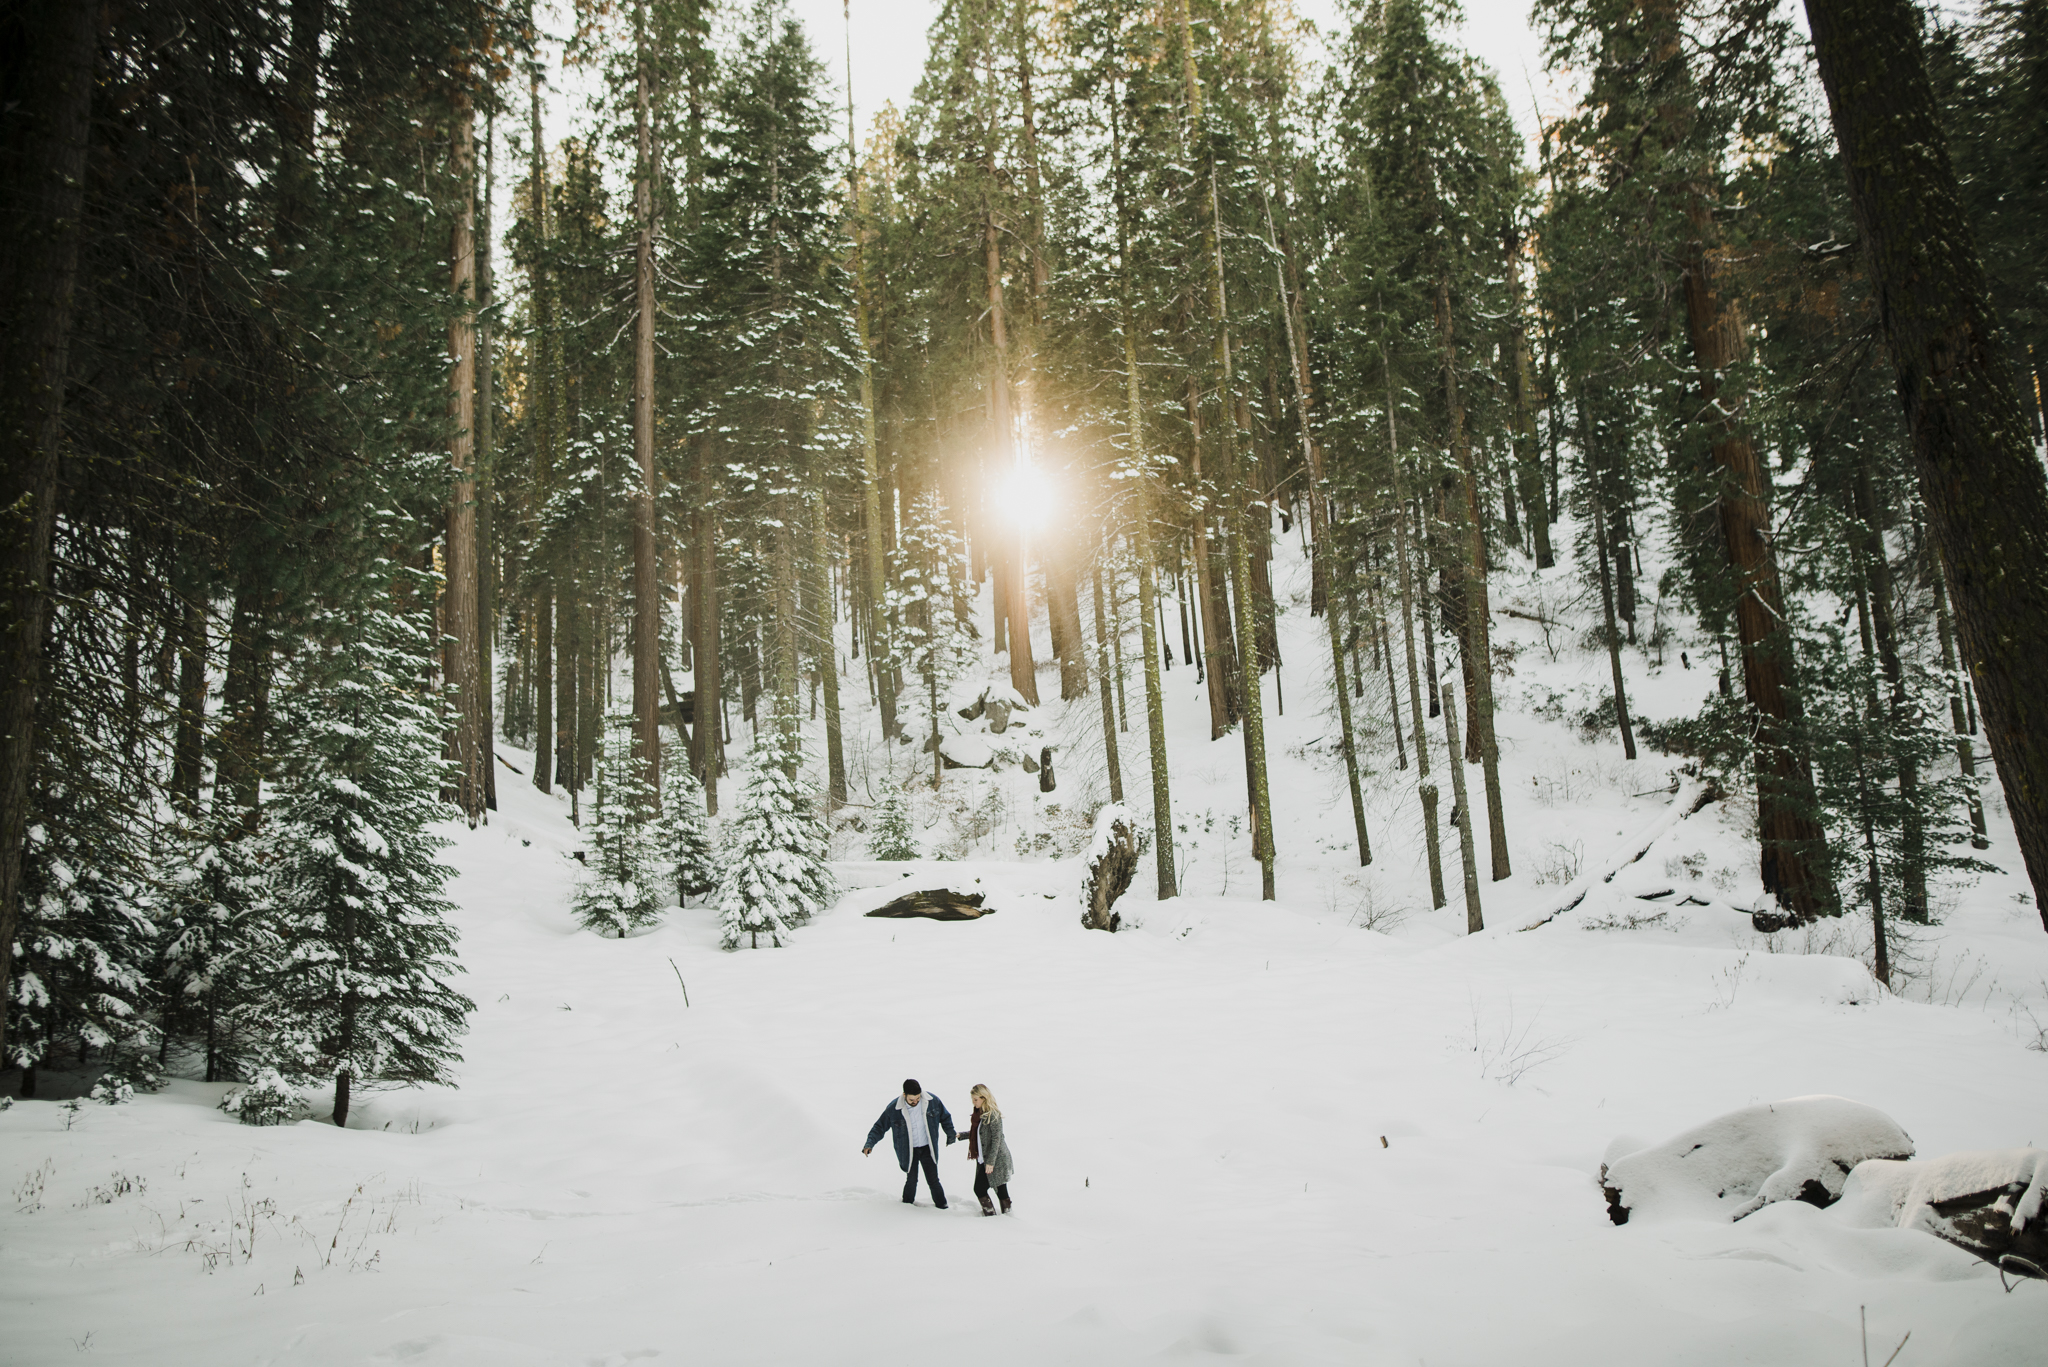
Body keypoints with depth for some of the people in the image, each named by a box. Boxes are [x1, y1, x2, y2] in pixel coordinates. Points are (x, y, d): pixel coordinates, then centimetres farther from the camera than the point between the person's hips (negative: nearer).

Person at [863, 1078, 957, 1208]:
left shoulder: (933, 1101, -13)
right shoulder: (893, 1109, -17)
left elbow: (945, 1118, 6)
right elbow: (880, 1126, -4)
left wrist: (951, 1134, 13)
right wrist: (870, 1143, -15)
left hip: (927, 1149, 1)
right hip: (908, 1151, -1)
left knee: (933, 1180, 2)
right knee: (911, 1180, 6)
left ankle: (942, 1206, 19)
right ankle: (907, 1204, 30)